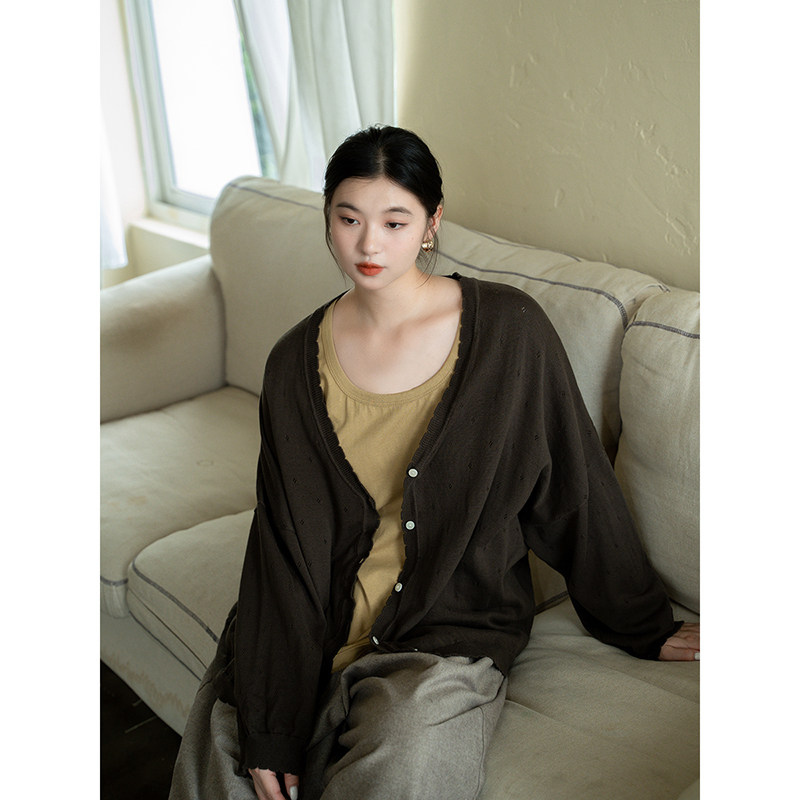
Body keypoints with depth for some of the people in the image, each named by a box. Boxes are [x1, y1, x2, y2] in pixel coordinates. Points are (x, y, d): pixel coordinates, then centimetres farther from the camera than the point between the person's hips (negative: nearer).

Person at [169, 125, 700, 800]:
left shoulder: (507, 328, -8)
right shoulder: (297, 362, -1)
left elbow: (574, 489, 0)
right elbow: (286, 543, -4)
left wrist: (644, 625, 9)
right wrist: (268, 727, -9)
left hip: (452, 625, -2)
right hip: (320, 614, 3)